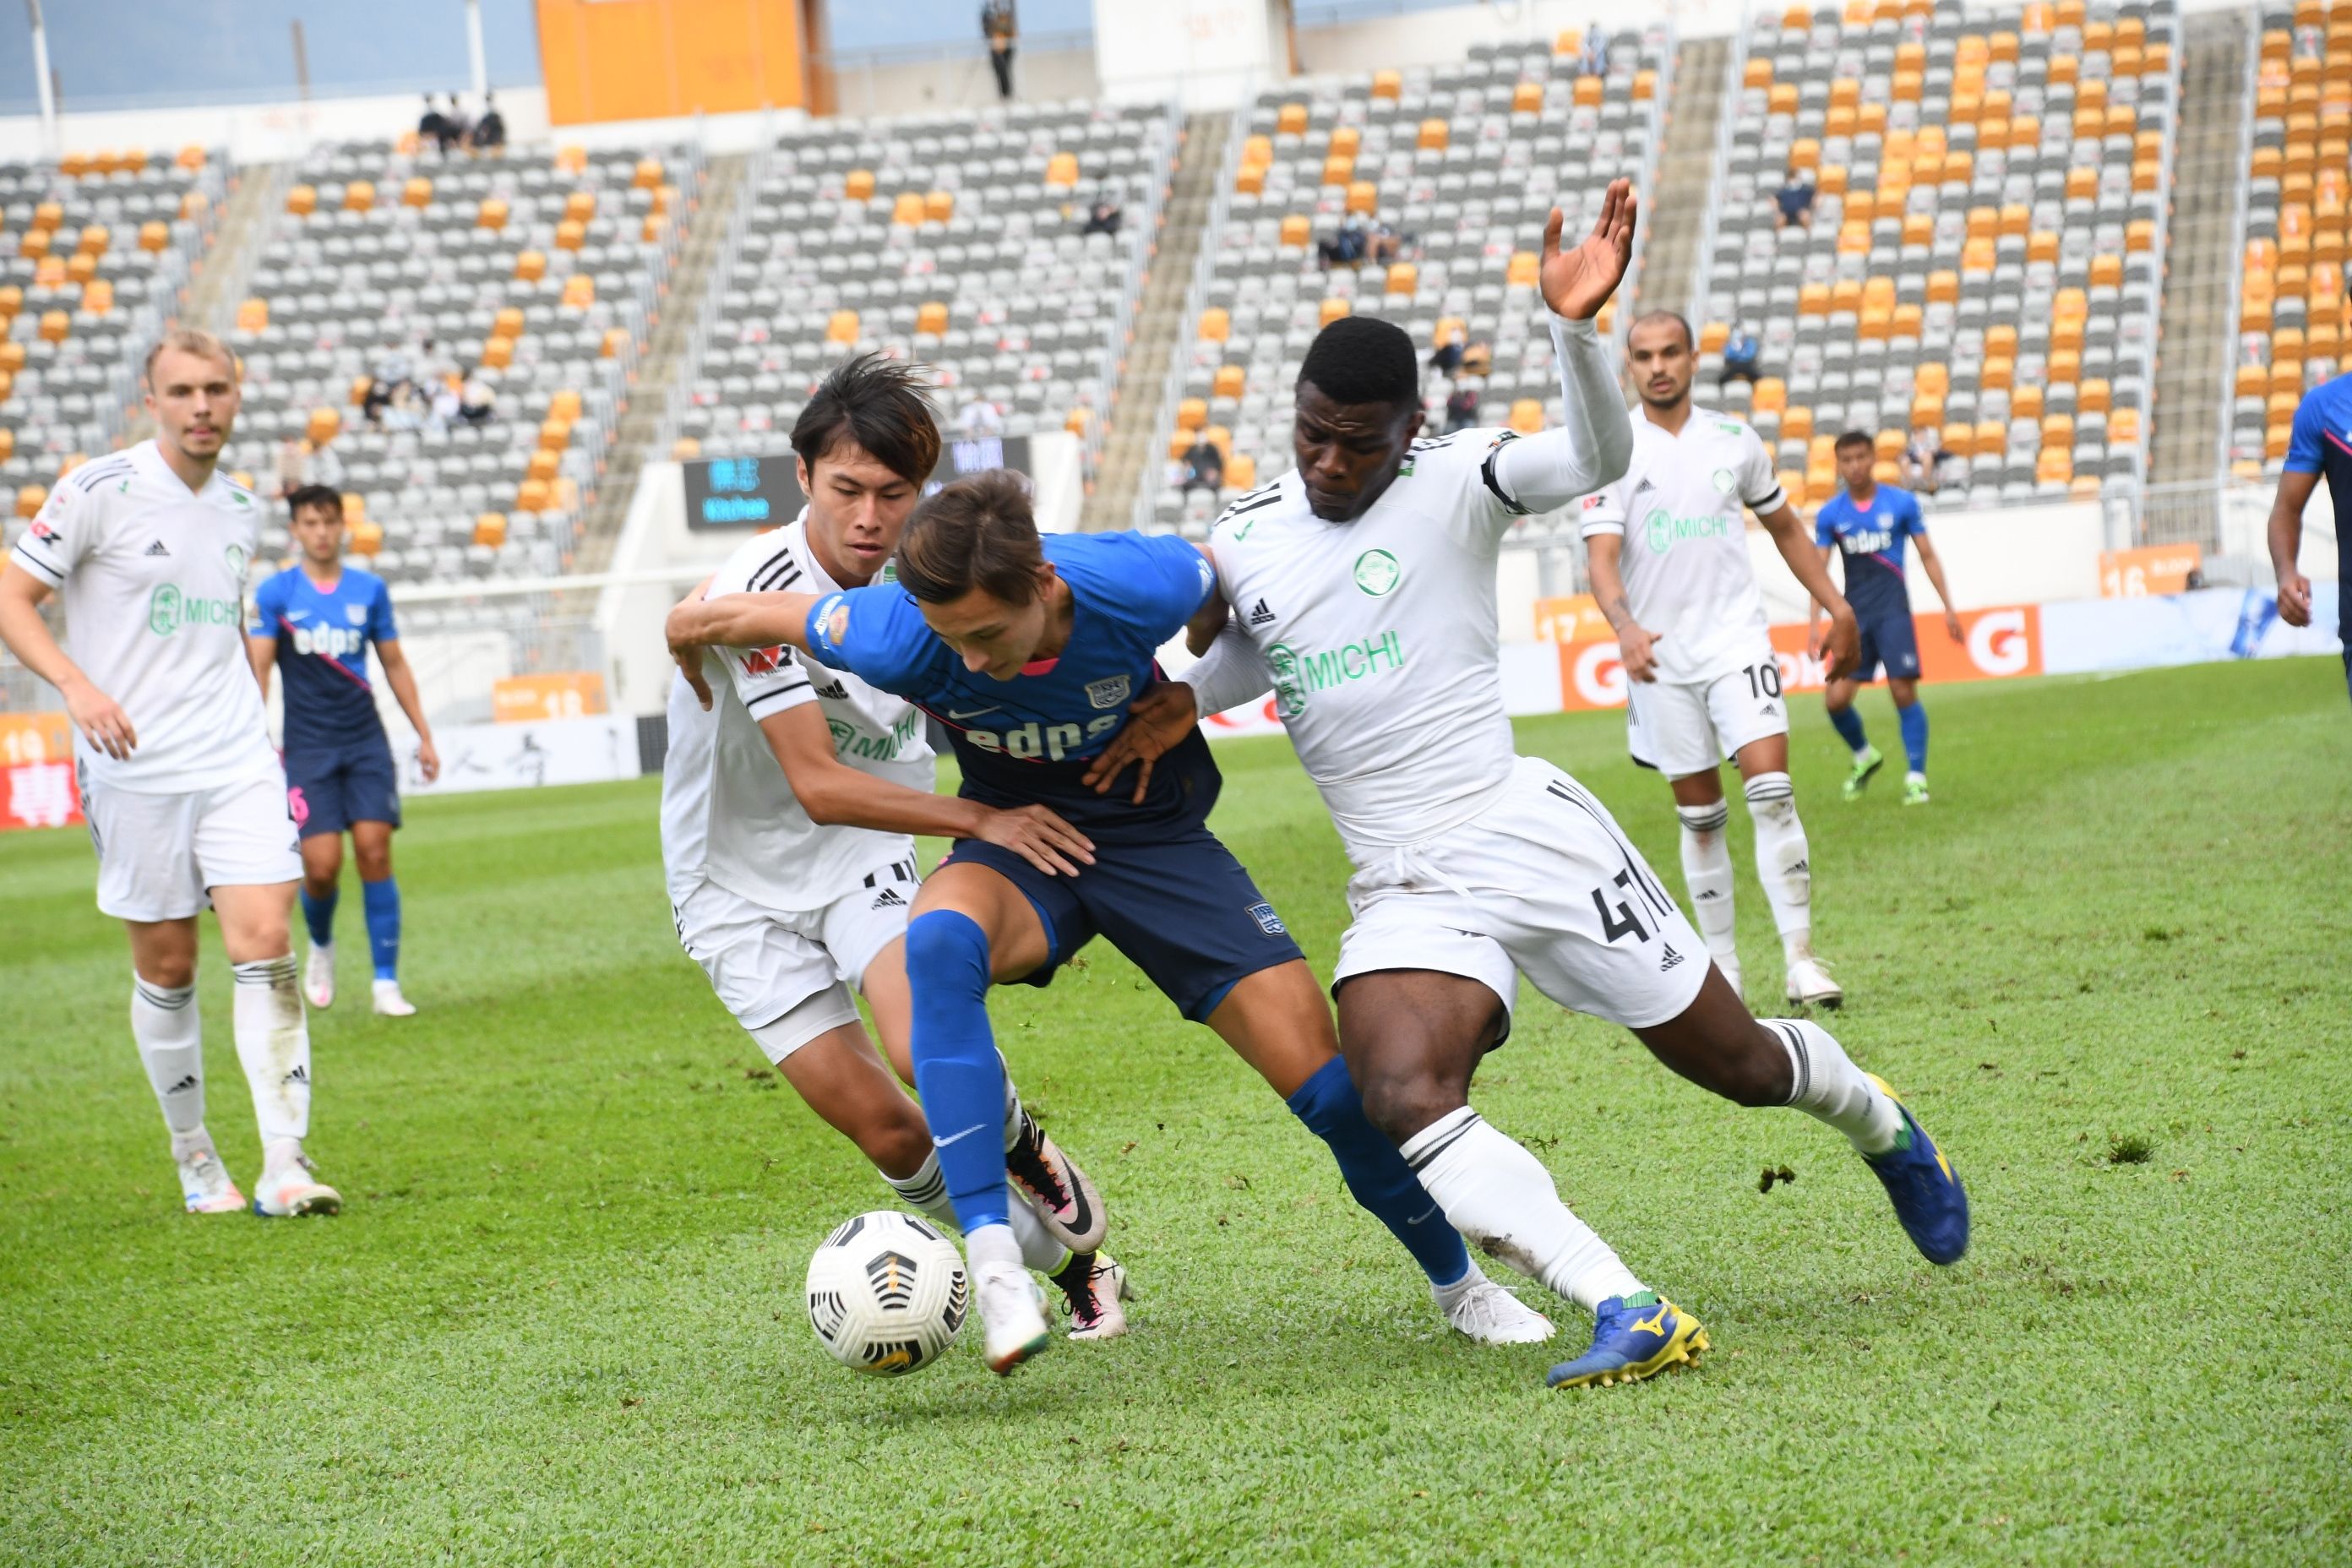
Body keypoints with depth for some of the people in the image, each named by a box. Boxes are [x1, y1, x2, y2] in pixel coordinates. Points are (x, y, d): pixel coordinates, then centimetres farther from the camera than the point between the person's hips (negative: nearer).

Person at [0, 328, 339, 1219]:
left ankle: (284, 1164, -13)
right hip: (134, 769, -3)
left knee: (265, 944, -11)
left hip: (236, 762, 3)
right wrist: (76, 685, -20)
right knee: (166, 969, 4)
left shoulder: (241, 510, 11)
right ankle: (193, 1158, 21)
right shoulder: (99, 492, -6)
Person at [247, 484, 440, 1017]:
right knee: (322, 864, -9)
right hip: (307, 747, -2)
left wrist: (423, 735, 14)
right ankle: (320, 946, 24)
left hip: (366, 741, 2)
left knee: (375, 852, -10)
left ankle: (387, 983, -5)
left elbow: (395, 664, 15)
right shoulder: (275, 593, 0)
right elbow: (257, 669, -4)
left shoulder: (370, 590, 7)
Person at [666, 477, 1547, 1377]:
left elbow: (1222, 575, -3)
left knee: (1332, 1090, -5)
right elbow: (706, 619, -14)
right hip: (1015, 844, 0)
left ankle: (1457, 1284, 23)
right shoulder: (900, 640, -29)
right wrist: (696, 638, 6)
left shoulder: (1143, 585, -29)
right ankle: (992, 1259, -39)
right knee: (939, 938, -38)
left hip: (1156, 835, 0)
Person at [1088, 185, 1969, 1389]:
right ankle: (1631, 1317, -29)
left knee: (1737, 1064, 9)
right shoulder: (1241, 541, 9)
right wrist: (1180, 699, 8)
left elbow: (1599, 459, -23)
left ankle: (1884, 1130, 45)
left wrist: (1574, 330, -39)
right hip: (1400, 894, 3)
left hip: (1528, 834, -3)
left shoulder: (1454, 484, -5)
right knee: (1401, 1098, -27)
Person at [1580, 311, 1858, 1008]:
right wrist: (1625, 628, -31)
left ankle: (1800, 960, -12)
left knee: (1771, 791, -14)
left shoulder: (1734, 440, 6)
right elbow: (1602, 558, -13)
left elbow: (1785, 526, 20)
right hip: (1661, 655, -1)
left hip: (1736, 639, 1)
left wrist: (1836, 607, 19)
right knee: (1699, 815, 6)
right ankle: (1723, 968, 17)